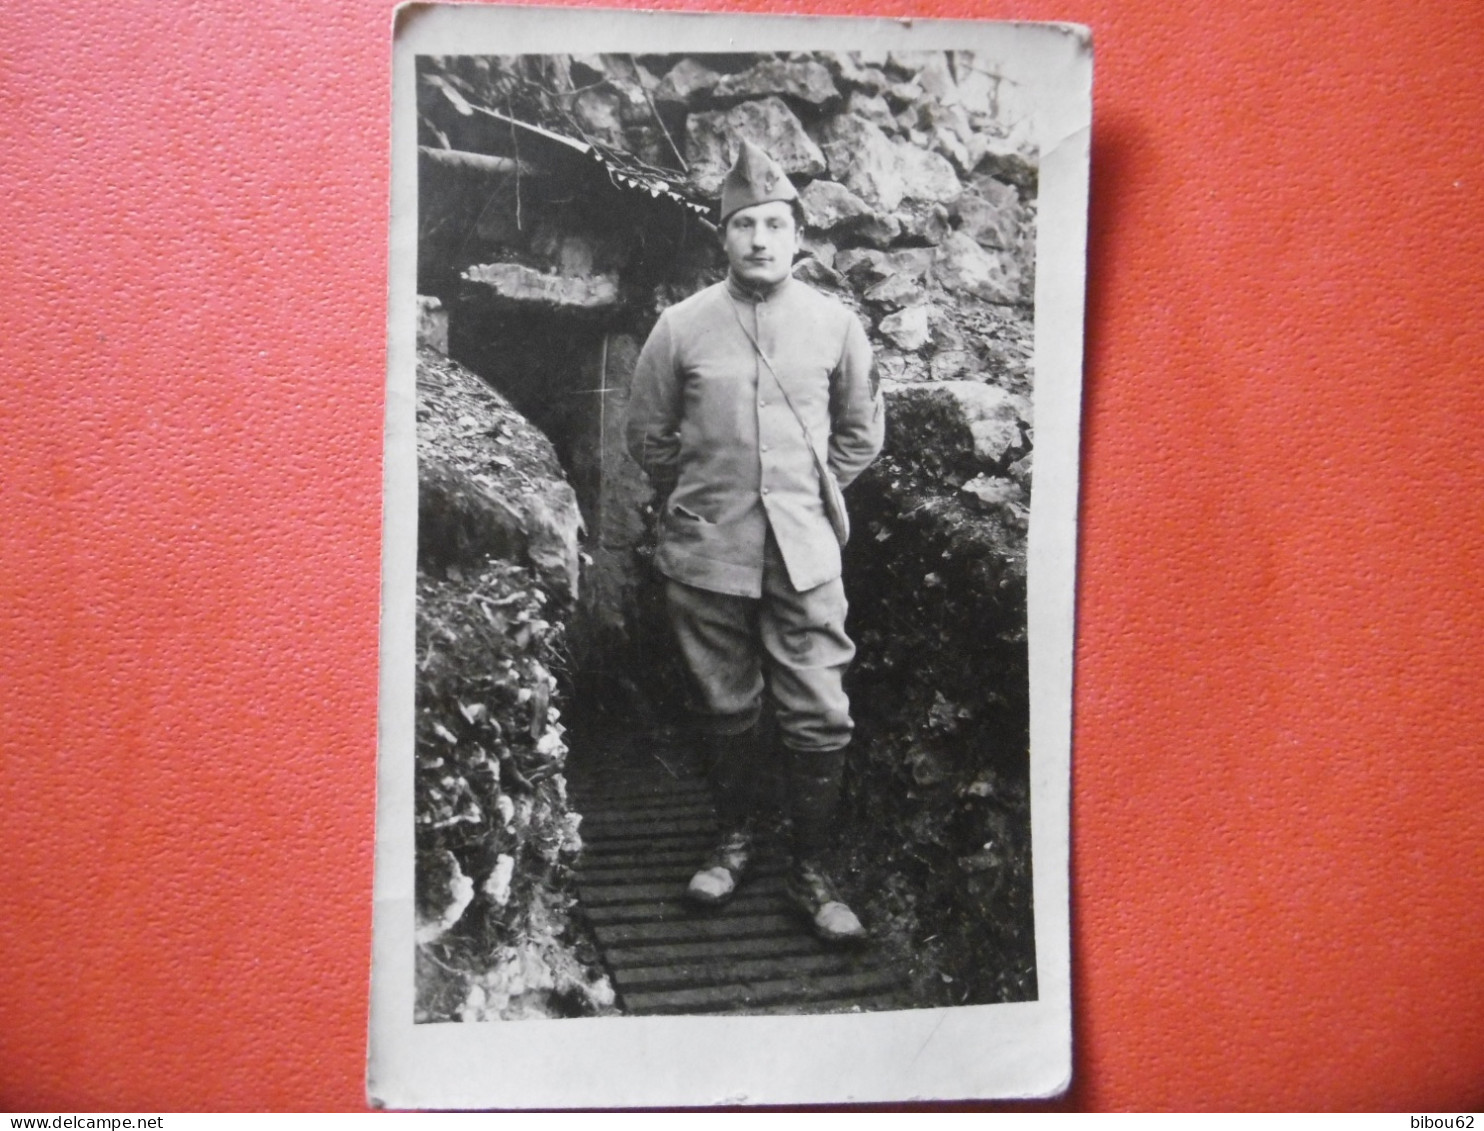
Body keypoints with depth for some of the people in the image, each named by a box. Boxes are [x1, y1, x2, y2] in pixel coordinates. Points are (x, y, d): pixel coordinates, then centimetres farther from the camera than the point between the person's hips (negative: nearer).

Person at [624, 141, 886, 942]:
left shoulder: (835, 324, 1)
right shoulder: (682, 327, -1)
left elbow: (862, 432, 15)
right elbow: (647, 434, 11)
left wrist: (809, 494, 12)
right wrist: (698, 501, 10)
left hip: (804, 554, 0)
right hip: (705, 554, 0)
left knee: (819, 719, -1)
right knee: (724, 710, 12)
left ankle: (810, 871, 15)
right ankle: (735, 839, 33)